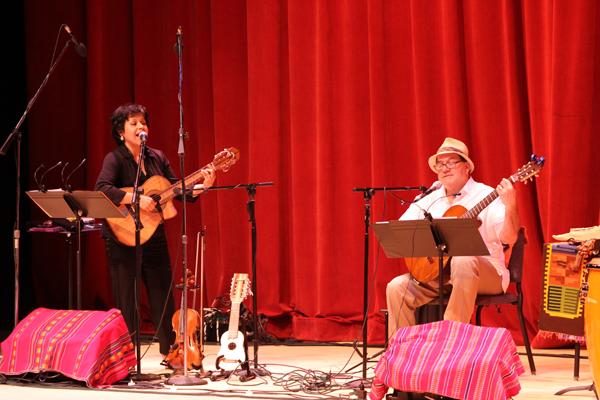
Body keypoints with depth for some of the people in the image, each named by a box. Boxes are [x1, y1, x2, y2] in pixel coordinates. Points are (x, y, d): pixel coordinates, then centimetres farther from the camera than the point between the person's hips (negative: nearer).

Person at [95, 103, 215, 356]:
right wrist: (137, 199, -30)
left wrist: (202, 186, -7)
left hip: (154, 238, 5)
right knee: (126, 301, 1)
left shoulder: (157, 157, 9)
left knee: (163, 297, 10)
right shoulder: (115, 159, -8)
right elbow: (101, 189, -24)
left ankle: (171, 352, 20)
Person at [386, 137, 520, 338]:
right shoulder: (429, 200, 13)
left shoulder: (486, 196, -3)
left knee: (463, 261, -37)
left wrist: (510, 206, -33)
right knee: (396, 287, -16)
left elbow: (509, 238, -14)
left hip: (485, 273, -5)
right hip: (435, 273, 5)